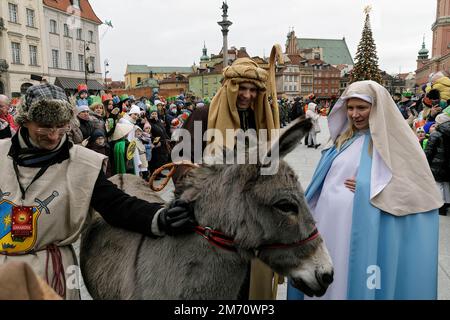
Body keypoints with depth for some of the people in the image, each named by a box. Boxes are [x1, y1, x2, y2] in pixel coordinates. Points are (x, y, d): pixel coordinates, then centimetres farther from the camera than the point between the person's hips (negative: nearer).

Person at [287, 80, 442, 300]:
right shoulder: (345, 139, 11)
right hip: (330, 225, 6)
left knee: (356, 282, 7)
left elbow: (419, 189, -10)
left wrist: (370, 188, -17)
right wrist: (305, 216, 13)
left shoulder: (396, 140, -7)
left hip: (363, 230, -5)